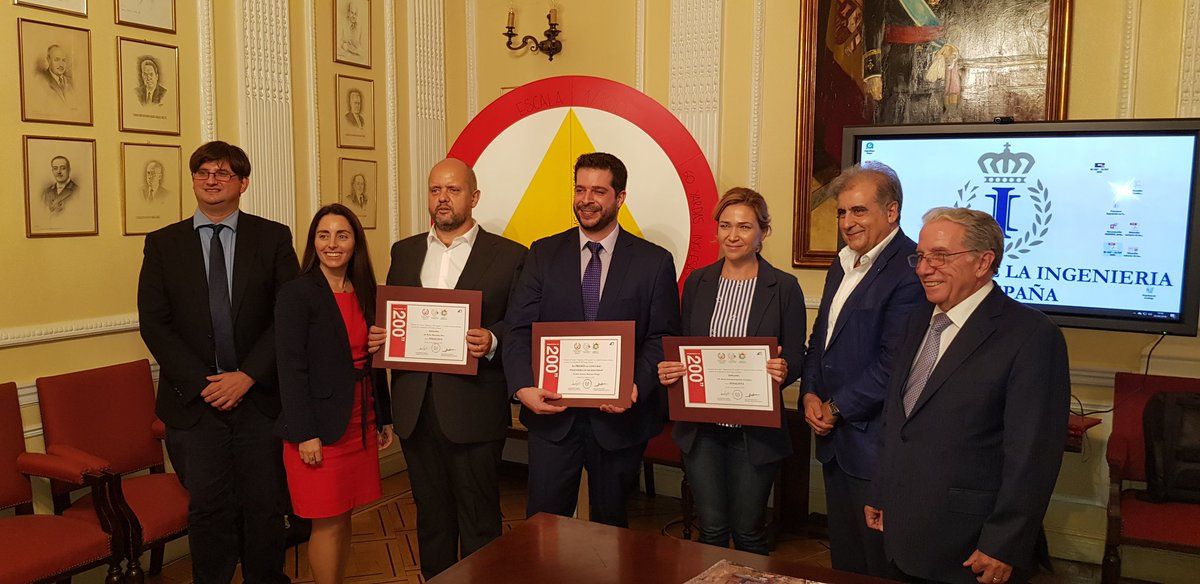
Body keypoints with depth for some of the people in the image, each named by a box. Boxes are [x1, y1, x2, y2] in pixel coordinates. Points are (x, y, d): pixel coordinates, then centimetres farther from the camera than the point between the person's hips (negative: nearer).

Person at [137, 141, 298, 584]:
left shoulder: (273, 238, 3)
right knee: (208, 509, 6)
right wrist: (202, 381, -9)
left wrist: (247, 375, -11)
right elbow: (153, 322, 1)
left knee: (265, 506, 8)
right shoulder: (163, 244, 6)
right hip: (194, 400, 1)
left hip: (259, 396, 0)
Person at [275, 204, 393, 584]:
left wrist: (385, 418, 13)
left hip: (360, 421, 6)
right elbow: (291, 368, -14)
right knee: (328, 523, 2)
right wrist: (305, 434, -17)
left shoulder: (364, 293, 9)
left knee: (343, 516, 14)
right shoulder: (296, 293, -10)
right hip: (320, 426, -6)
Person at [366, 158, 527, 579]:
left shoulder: (509, 256, -2)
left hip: (473, 412, -4)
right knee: (431, 517, 17)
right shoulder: (404, 252, 12)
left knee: (479, 523, 6)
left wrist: (493, 341, -22)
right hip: (416, 411, 4)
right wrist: (377, 336, -3)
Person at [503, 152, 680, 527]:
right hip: (551, 412, 1)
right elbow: (519, 329, -1)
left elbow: (662, 338, -3)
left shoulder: (655, 262, 0)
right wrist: (523, 387, -17)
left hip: (620, 416, 0)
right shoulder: (543, 254, 4)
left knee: (610, 522, 15)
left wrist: (636, 388, -19)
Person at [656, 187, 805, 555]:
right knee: (711, 529, 10)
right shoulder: (697, 282, 5)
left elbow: (795, 357, -2)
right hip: (701, 427, 2)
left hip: (755, 430, -2)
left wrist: (783, 370, -24)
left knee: (748, 531, 10)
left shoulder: (784, 287, -4)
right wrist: (669, 369, -11)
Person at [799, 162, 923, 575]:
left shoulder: (910, 269, -18)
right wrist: (810, 394, 2)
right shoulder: (842, 266, 13)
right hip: (833, 439, 9)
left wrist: (836, 409, -14)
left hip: (875, 445, -9)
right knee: (843, 559, 21)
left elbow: (893, 362, -23)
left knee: (882, 564, 7)